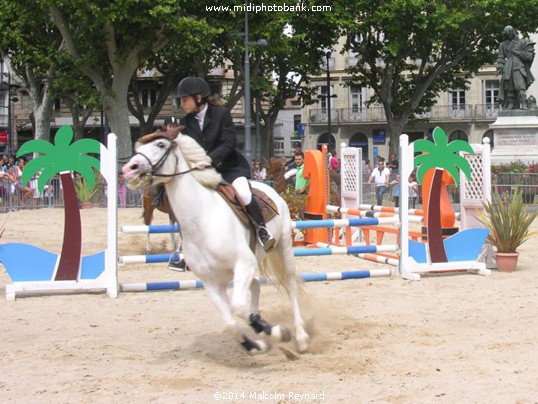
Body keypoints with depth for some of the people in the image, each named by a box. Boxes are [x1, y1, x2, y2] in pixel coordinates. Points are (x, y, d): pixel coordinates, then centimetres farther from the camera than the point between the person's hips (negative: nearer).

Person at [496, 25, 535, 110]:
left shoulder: (522, 42, 8)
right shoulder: (503, 45, 16)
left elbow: (529, 56, 3)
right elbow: (500, 57, 12)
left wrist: (517, 52, -4)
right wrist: (499, 67, -2)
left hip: (519, 68, -3)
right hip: (508, 69, 3)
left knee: (521, 87, -15)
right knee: (509, 88, 0)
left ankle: (523, 105, -20)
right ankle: (510, 105, 4)